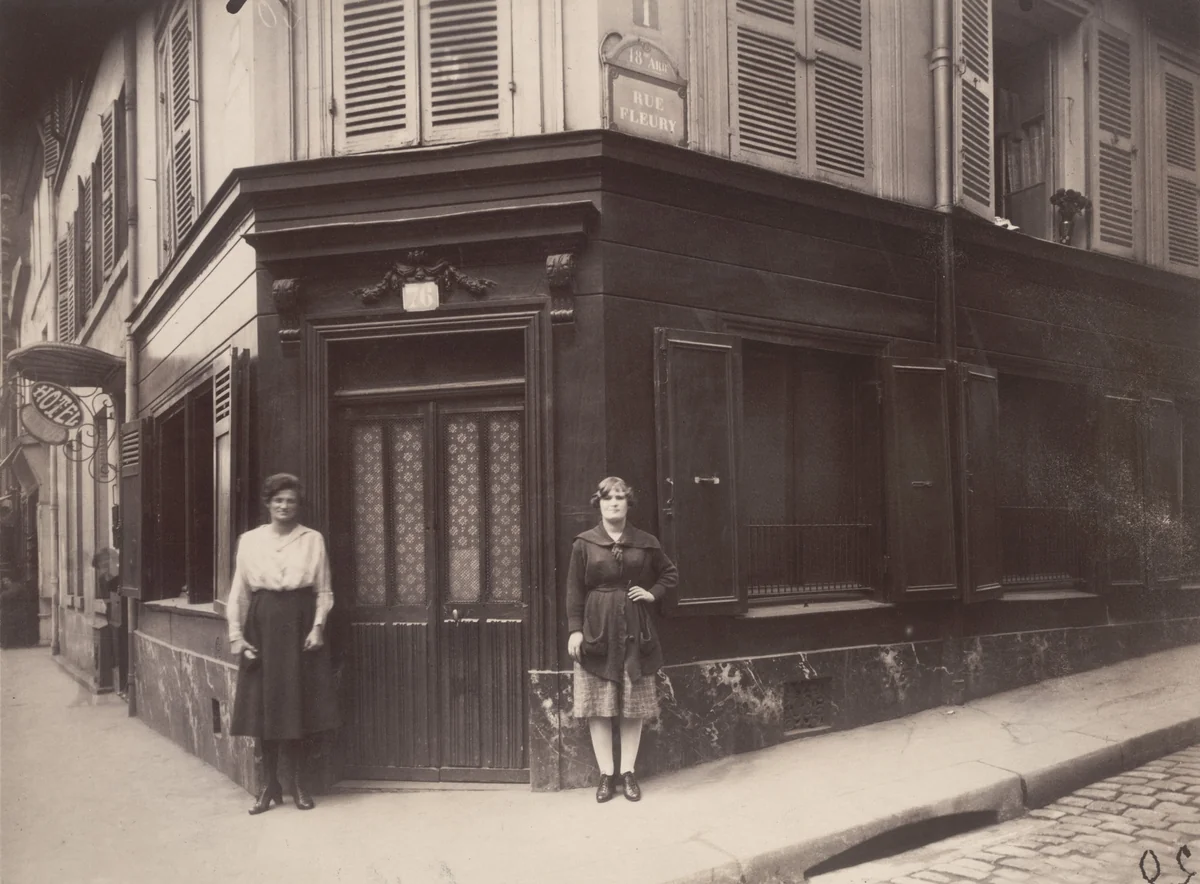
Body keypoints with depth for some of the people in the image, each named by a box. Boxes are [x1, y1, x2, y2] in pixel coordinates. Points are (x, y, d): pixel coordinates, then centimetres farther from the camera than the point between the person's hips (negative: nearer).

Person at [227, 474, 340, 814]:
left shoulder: (313, 539, 3)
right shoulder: (250, 540, 5)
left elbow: (324, 590, 5)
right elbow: (239, 591, 6)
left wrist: (318, 626, -7)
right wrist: (236, 635, 0)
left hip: (299, 624, -1)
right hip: (263, 625, 1)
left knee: (297, 705, 2)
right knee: (264, 705, 3)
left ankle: (298, 782, 15)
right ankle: (269, 783, 15)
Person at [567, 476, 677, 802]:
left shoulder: (646, 543, 5)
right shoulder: (584, 543, 0)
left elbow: (670, 573, 18)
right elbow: (574, 590, 0)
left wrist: (653, 593, 2)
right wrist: (575, 629, -6)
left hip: (635, 630, 2)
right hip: (597, 629, -1)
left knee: (634, 704, 5)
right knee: (598, 705, 0)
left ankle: (629, 772, 15)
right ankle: (606, 774, 9)